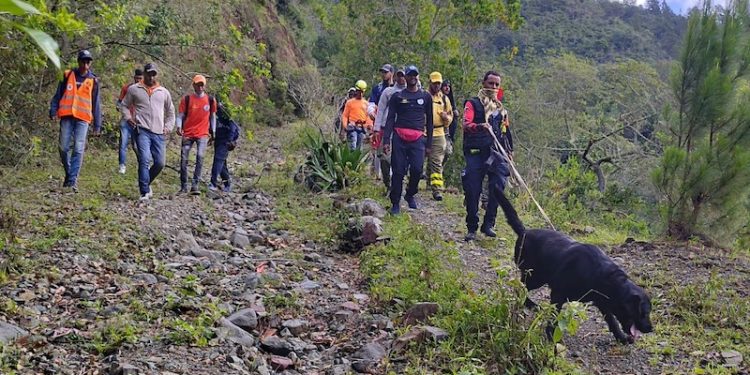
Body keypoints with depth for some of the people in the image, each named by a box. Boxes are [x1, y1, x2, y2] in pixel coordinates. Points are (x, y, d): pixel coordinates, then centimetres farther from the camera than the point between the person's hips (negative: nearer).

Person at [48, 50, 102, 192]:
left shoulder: (93, 80, 8)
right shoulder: (67, 75, 9)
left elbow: (96, 104, 11)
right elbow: (58, 95, 11)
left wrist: (97, 124, 8)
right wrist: (53, 111, 0)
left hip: (83, 118, -1)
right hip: (66, 116, 1)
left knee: (78, 149, -9)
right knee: (64, 148, 1)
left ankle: (73, 180, -9)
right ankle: (69, 173, 21)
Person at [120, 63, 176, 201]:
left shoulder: (164, 92, 15)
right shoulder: (134, 89, 8)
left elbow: (170, 111, 26)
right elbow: (124, 105, 17)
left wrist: (168, 126, 15)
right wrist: (128, 118, 0)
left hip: (158, 133, 4)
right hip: (142, 130, -3)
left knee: (160, 163, 0)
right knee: (144, 160, -17)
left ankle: (145, 183, 25)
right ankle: (145, 192, -14)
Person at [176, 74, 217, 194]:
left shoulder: (210, 100, 6)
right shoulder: (187, 99, 2)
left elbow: (212, 116, 16)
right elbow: (181, 115, 2)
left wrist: (213, 132, 15)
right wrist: (179, 126, -15)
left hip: (203, 134, 0)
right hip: (188, 134, 0)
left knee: (200, 157, -17)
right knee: (184, 159, 0)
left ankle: (195, 185, -16)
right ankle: (183, 187, 12)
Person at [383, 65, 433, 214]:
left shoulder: (426, 97, 15)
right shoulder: (397, 96, 11)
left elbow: (429, 121, 17)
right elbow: (390, 119, 6)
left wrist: (429, 143, 12)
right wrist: (386, 140, -5)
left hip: (418, 139, 1)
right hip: (399, 137, 0)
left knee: (417, 169, -13)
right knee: (398, 171, -2)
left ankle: (410, 195, 13)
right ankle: (395, 203, 7)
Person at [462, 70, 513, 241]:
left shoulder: (501, 108, 21)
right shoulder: (473, 104, 3)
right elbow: (466, 124, -14)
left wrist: (509, 150, 23)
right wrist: (480, 126, -35)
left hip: (496, 153, 4)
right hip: (475, 153, -4)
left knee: (498, 188, -12)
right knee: (473, 191, -4)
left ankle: (488, 224, -2)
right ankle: (472, 228, 7)